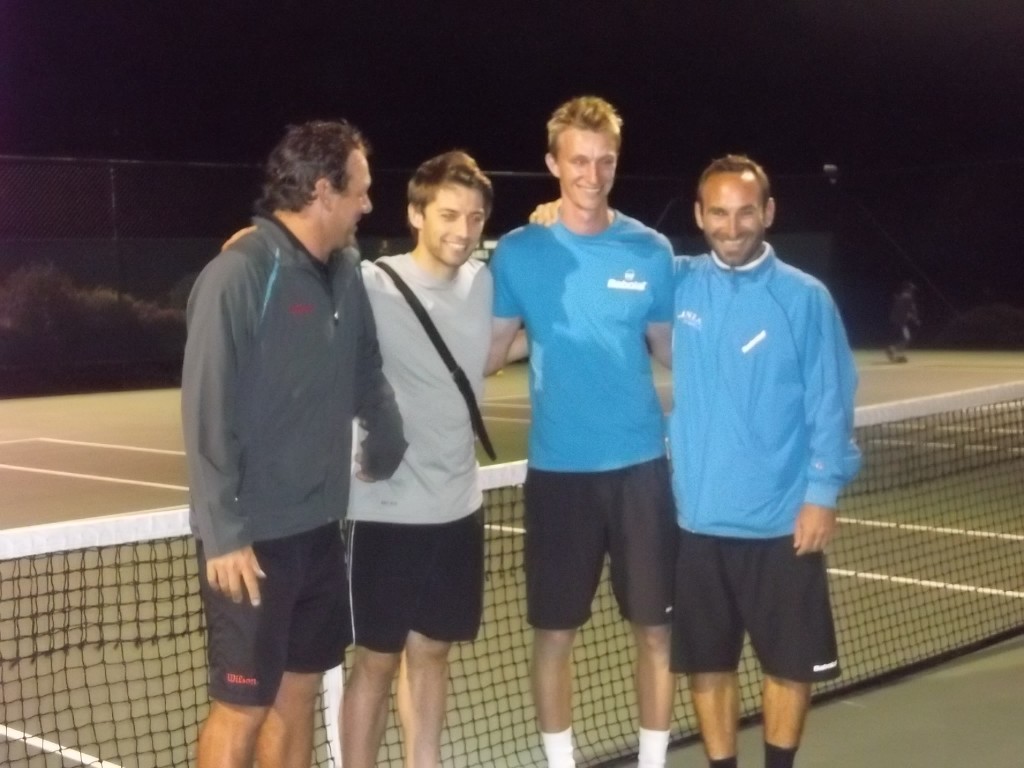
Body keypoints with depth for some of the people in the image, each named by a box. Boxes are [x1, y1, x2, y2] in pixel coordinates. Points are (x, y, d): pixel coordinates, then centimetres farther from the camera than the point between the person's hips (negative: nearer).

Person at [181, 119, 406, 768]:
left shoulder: (346, 272, 7)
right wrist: (224, 532, -19)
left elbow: (367, 377, 19)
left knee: (300, 690, 16)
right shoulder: (238, 275, -16)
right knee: (243, 705, 2)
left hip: (320, 528, 7)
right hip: (253, 537, -7)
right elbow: (207, 411, -18)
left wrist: (390, 446, 10)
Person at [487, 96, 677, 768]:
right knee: (555, 631, 7)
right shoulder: (519, 252, 0)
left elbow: (672, 349, 9)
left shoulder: (651, 251, 2)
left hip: (640, 464, 1)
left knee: (656, 626, 7)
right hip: (558, 468, -1)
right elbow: (488, 351, 3)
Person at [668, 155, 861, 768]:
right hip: (700, 518, 2)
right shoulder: (680, 284, 3)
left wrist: (823, 492, -10)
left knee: (791, 663, 8)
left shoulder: (806, 298, -3)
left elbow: (831, 403, -3)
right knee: (708, 665, 10)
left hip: (784, 520, -2)